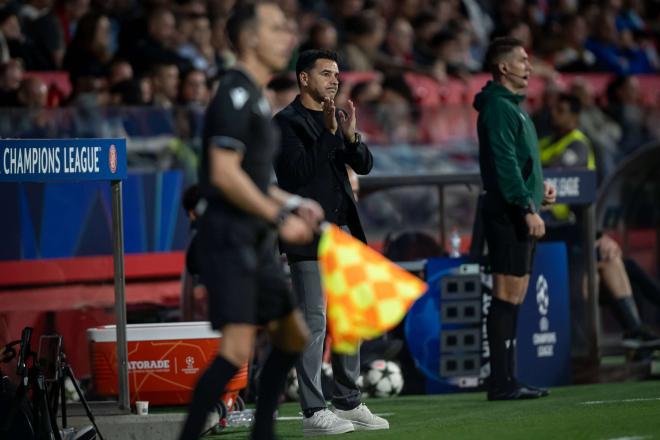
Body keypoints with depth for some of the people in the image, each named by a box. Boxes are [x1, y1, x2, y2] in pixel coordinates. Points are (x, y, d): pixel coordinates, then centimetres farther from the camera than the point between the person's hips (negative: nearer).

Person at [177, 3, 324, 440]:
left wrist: (294, 204, 15)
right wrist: (279, 218, -18)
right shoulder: (236, 94, -13)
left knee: (293, 336, 16)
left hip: (255, 240, 10)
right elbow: (224, 174, -21)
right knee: (237, 349, -17)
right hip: (228, 236, -10)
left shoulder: (255, 97, 18)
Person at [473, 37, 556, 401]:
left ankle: (506, 380, 12)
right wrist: (527, 208, -21)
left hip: (518, 216, 10)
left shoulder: (512, 106, 21)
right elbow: (504, 163, -19)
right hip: (509, 216, -10)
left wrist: (538, 188, 16)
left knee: (514, 296, 10)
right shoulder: (497, 107, -11)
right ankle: (501, 382, -10)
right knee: (507, 295, -10)